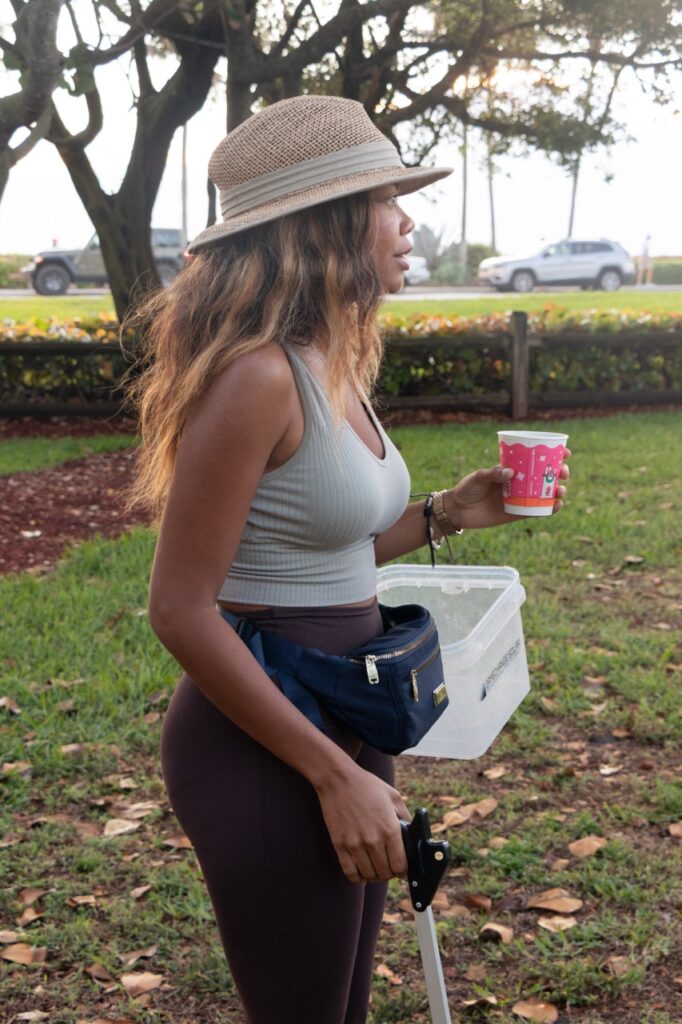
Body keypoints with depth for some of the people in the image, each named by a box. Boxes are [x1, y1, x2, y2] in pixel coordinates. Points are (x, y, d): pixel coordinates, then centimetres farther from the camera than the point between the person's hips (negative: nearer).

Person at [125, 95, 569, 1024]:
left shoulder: (330, 367, 5)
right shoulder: (257, 375, -21)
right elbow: (183, 611, -21)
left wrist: (447, 514, 6)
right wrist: (335, 776, -19)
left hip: (343, 726, 9)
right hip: (269, 750, -9)